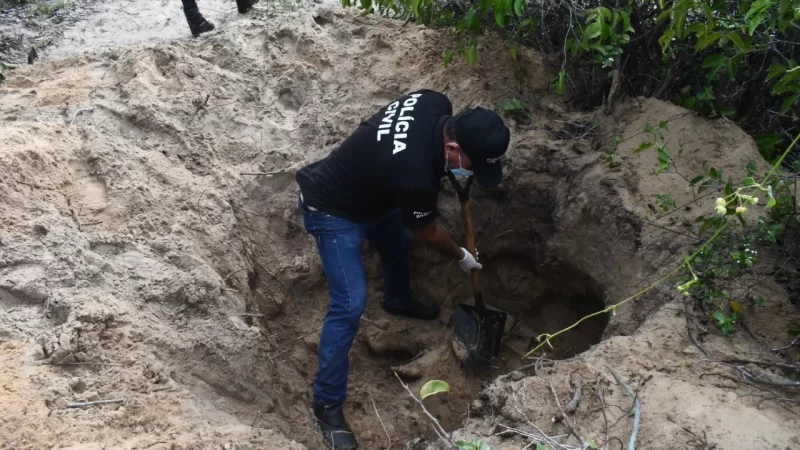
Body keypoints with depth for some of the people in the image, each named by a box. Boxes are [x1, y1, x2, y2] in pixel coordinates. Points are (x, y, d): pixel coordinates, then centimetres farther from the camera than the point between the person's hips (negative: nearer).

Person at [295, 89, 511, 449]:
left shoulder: (435, 105, -18)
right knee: (350, 303, -12)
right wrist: (462, 257, 3)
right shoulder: (415, 177, -38)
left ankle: (398, 301, 62)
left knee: (398, 245, 29)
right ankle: (327, 405, 2)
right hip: (332, 211, -9)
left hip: (366, 190, 9)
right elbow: (429, 232, -17)